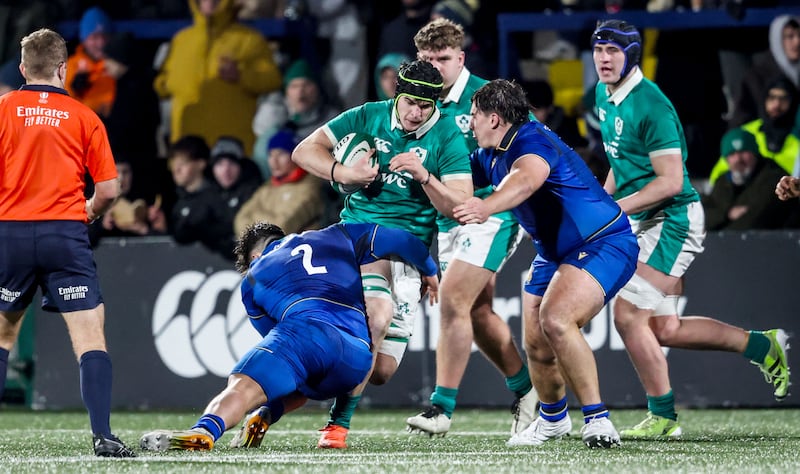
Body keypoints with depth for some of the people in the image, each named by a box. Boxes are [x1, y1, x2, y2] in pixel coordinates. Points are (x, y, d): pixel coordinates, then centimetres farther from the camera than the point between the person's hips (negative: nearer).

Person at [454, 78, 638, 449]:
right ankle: (552, 418, 35)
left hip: (603, 244, -10)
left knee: (555, 320, -30)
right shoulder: (489, 156, 7)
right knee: (536, 345, 7)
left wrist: (487, 207, -65)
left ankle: (597, 420, -24)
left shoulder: (531, 140, -23)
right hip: (554, 252, 10)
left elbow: (526, 179, -46)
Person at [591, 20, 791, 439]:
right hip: (645, 225, 10)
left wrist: (615, 209, -23)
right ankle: (761, 346, 23)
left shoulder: (650, 106, -20)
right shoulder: (605, 96, 9)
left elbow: (670, 181, -22)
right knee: (664, 330, 9)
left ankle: (662, 417, 0)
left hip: (673, 220, -10)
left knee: (628, 315, -12)